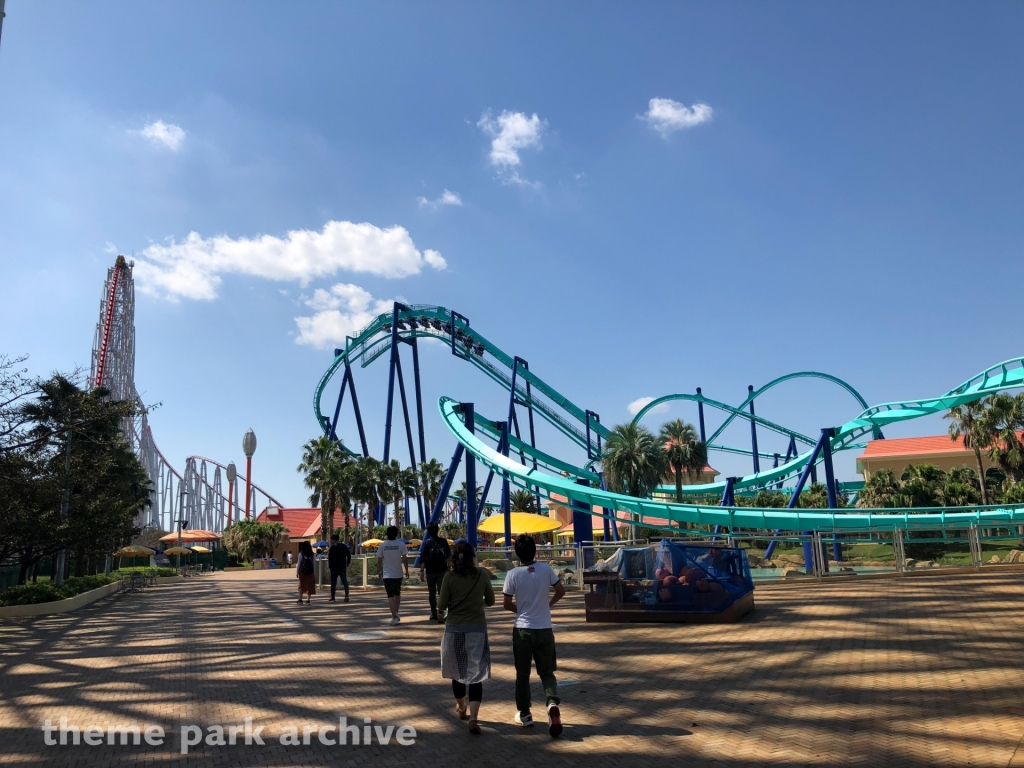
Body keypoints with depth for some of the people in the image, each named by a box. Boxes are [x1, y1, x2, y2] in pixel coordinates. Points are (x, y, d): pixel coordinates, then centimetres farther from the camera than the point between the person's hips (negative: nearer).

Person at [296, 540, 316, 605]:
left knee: (301, 585, 9)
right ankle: (308, 600, 6)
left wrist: (297, 572, 2)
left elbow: (299, 563, -5)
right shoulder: (312, 554, 1)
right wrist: (315, 573, 7)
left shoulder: (301, 554, -4)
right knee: (309, 586, 7)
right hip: (310, 572, 1)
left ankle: (300, 600, 4)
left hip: (302, 572, -1)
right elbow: (314, 564, 1)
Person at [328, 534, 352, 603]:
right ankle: (346, 596, -5)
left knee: (333, 582, 3)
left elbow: (330, 557, -11)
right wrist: (347, 563, 17)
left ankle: (332, 598, 5)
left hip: (334, 567, -4)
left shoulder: (332, 547, -9)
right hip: (343, 567, 4)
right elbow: (349, 556, 10)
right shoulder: (344, 546, 7)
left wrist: (329, 565, -3)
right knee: (345, 581, 5)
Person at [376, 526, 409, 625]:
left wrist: (380, 571, 15)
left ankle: (394, 617, -11)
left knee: (391, 596, -3)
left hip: (387, 575, -1)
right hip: (398, 574, 1)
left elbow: (379, 560, 1)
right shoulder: (401, 544, -6)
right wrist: (407, 571, 5)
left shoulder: (382, 545, -4)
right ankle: (396, 613, 19)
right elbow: (405, 559, -6)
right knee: (397, 594, 21)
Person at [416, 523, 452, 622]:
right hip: (442, 571, 0)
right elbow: (449, 555, 8)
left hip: (430, 572, 0)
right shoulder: (443, 541, -2)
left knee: (432, 593, 14)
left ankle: (433, 614, 21)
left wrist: (422, 571, -10)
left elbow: (422, 559, -11)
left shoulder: (427, 543, -5)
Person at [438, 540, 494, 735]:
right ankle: (473, 717, -11)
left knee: (458, 671, 18)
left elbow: (442, 605, -5)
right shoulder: (482, 575, -4)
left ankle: (461, 709, 37)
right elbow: (490, 601, 7)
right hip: (477, 629, 0)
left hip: (454, 629, 0)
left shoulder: (449, 577, -8)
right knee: (475, 673, 2)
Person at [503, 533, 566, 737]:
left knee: (522, 674, 13)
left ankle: (524, 714, 22)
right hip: (544, 629, 1)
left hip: (522, 630, -1)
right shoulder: (545, 569, -6)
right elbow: (561, 590, 2)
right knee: (547, 671, 11)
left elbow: (507, 604, -6)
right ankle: (552, 703, -13)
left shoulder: (513, 574, -11)